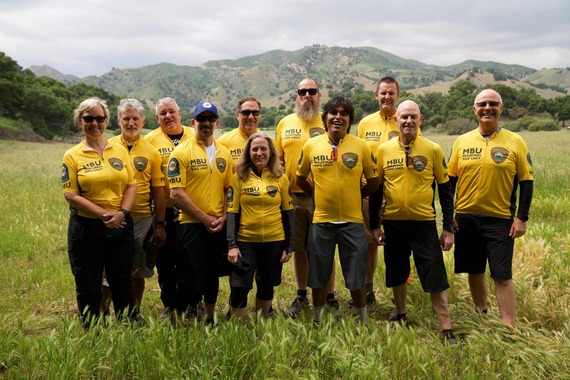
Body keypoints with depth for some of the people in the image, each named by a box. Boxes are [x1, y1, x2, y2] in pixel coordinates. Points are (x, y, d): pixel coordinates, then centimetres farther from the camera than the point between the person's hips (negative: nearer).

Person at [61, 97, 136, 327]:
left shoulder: (120, 151, 7)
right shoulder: (72, 156, -2)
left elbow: (131, 185, 4)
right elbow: (71, 195, -10)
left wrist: (122, 212, -12)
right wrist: (104, 215, -18)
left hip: (121, 226, 3)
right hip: (87, 228, -2)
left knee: (122, 283, 13)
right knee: (88, 287, 8)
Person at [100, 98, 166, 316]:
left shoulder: (151, 152, 2)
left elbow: (158, 190, 2)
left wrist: (160, 225, -1)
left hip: (142, 219, 1)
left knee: (138, 271, 11)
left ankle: (135, 312, 26)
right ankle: (103, 312, 22)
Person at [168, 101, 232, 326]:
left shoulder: (224, 154, 10)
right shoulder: (181, 153, -6)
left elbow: (229, 189, 13)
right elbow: (176, 193, -12)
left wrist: (223, 217, -3)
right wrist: (205, 218, -12)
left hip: (219, 227, 5)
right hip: (191, 225, -5)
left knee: (212, 278, 17)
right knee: (190, 281, -2)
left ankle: (210, 319, 32)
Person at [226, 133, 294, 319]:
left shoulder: (281, 178, 2)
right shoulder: (239, 177, -1)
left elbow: (288, 213, 5)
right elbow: (232, 212, -2)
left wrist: (289, 245, 2)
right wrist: (232, 244, -10)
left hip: (275, 241, 2)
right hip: (245, 241, -1)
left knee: (266, 286, 14)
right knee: (239, 288, -7)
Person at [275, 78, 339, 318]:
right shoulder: (285, 123, 9)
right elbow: (278, 158, 14)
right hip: (293, 196, 3)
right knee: (298, 248, 12)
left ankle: (329, 297, 16)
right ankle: (301, 295, 25)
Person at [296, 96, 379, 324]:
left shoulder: (361, 146, -3)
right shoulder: (311, 145, 0)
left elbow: (373, 182, 7)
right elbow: (300, 179, 12)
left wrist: (353, 196, 2)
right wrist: (320, 196, 5)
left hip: (352, 221, -1)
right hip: (321, 221, 1)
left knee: (356, 279, 8)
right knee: (318, 277, 13)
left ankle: (363, 321, 27)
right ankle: (317, 320, 32)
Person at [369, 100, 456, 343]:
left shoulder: (433, 150, -3)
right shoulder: (384, 150, 1)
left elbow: (445, 190, 1)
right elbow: (375, 189, 7)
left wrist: (448, 228, -1)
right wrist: (374, 225, 6)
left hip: (424, 223, -2)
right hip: (393, 223, 2)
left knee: (435, 278, -2)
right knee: (397, 274, 15)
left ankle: (447, 330, 8)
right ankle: (400, 316, 36)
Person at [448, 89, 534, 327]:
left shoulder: (515, 142, -2)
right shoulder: (462, 141, 4)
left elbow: (526, 182, -1)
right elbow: (450, 180, 8)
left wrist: (521, 218, -6)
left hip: (500, 220, -3)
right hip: (466, 218, 3)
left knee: (502, 276, -3)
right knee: (474, 271, 14)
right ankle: (481, 316, 32)